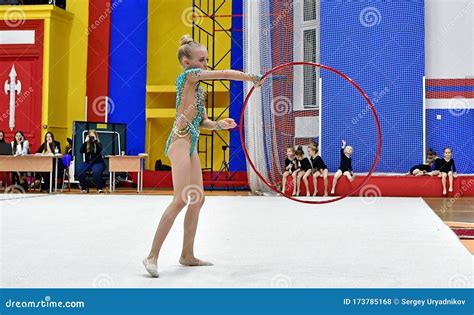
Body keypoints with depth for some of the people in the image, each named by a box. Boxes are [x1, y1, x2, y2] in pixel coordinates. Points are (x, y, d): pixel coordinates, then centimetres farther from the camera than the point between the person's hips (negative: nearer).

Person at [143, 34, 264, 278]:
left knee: (198, 199, 8)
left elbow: (202, 121, 22)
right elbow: (225, 74, -9)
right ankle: (152, 256, -14)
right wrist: (252, 78, 1)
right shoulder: (189, 74, -4)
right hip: (180, 141, -10)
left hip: (191, 145, 10)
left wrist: (219, 124, 2)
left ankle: (187, 255, 15)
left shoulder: (198, 87, 22)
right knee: (180, 200, -16)